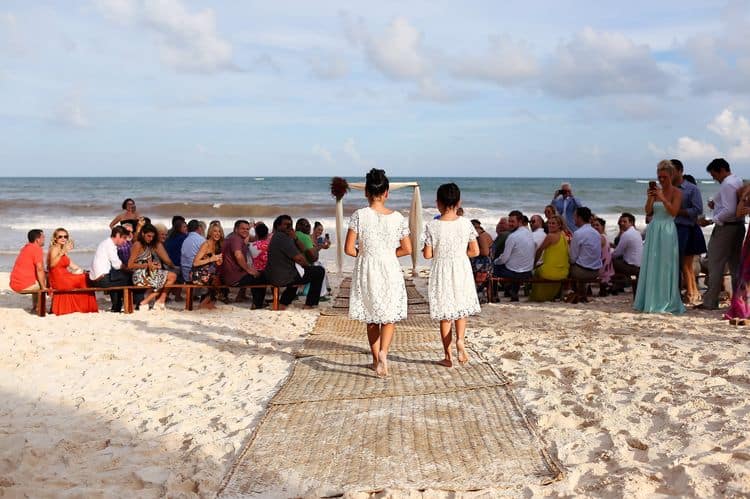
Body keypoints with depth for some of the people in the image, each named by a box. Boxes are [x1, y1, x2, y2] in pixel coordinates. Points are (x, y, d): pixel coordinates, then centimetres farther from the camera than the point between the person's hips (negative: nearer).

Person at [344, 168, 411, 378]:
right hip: (390, 270, 0)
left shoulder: (359, 215, -10)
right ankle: (383, 351, -16)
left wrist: (363, 253, 7)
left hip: (366, 270, 0)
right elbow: (407, 249, 0)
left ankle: (376, 360, 22)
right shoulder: (398, 218, -5)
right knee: (390, 315, 10)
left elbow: (349, 249, -12)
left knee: (371, 317, 15)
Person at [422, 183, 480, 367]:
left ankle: (448, 356, 15)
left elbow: (427, 255, -11)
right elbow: (475, 251, -3)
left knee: (445, 313, 10)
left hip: (441, 271, -1)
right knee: (461, 309, 19)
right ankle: (460, 339, -7)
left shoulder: (432, 226, -13)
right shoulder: (466, 224, -7)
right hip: (461, 270, 2)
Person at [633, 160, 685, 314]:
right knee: (651, 266, 6)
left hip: (667, 231, -5)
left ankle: (666, 302, 3)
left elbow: (674, 211, -15)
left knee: (665, 266, -3)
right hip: (653, 230, 5)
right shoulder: (656, 191, 11)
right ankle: (650, 300, 13)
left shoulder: (677, 192, -2)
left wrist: (662, 198, -22)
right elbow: (648, 211, 4)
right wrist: (649, 197, -10)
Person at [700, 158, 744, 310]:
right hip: (739, 225, 10)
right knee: (735, 264, 14)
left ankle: (710, 301, 3)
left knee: (716, 264, -2)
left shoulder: (727, 185, -17)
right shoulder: (738, 181, 14)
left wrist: (713, 220, -17)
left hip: (725, 227, -10)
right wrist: (716, 206, 11)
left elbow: (729, 210, -25)